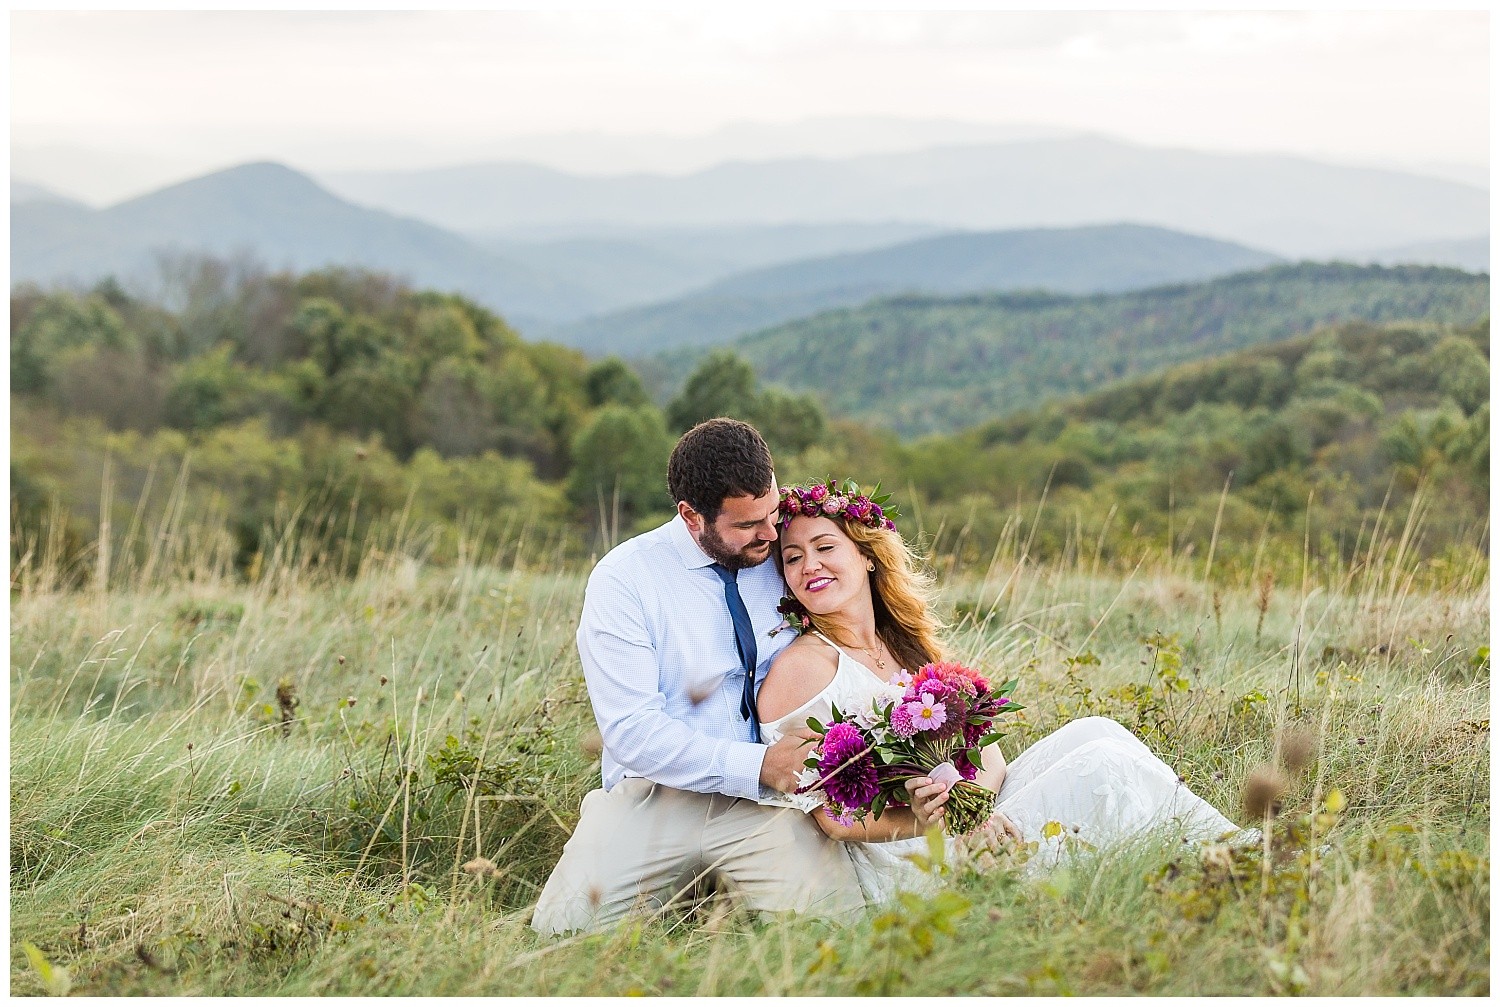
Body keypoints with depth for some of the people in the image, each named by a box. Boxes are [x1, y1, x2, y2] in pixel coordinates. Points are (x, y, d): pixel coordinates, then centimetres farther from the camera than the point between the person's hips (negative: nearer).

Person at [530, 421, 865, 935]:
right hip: (653, 796, -1)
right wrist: (757, 766, -20)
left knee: (836, 917, -26)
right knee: (563, 927, -21)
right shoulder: (623, 580, -6)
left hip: (765, 798, 1)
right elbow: (632, 731, -12)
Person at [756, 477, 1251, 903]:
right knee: (1103, 763, -17)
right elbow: (832, 817, -11)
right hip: (910, 868, -7)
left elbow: (985, 746, 8)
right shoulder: (799, 667, -7)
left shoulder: (907, 646, 16)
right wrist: (921, 821, -27)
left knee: (1093, 733, -9)